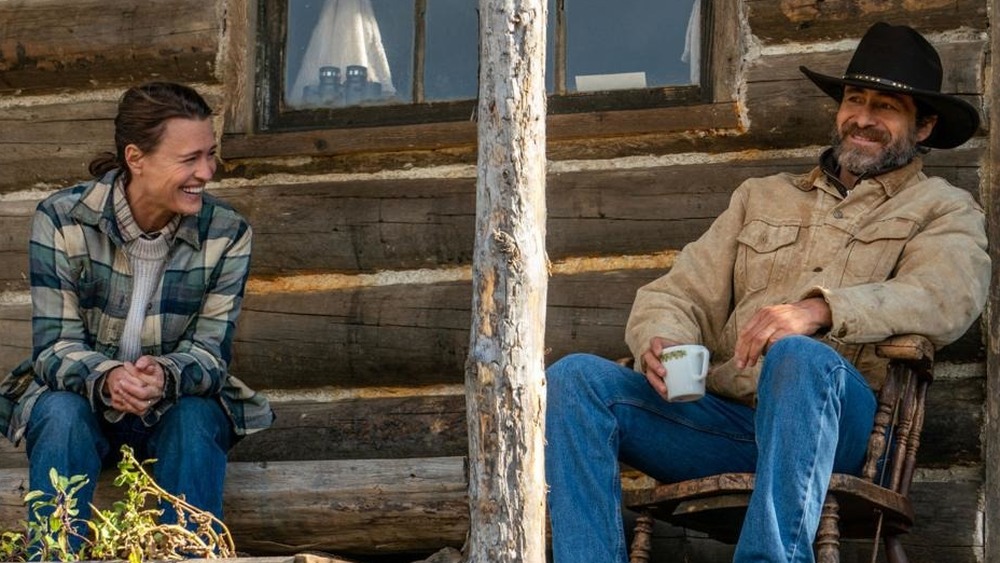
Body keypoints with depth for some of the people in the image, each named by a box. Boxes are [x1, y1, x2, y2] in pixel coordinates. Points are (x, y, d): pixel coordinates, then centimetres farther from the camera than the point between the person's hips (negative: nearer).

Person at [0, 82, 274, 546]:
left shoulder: (226, 234, -10)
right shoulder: (61, 220, -15)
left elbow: (210, 353, -13)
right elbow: (54, 346, -17)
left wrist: (164, 378, -38)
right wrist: (107, 379, -41)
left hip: (177, 406, 1)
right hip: (80, 395, -1)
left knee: (197, 419, -31)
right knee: (62, 414, -33)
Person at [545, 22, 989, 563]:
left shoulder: (943, 210, 16)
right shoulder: (761, 198, 30)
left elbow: (947, 299, -6)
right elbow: (679, 293, 21)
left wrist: (820, 310, -23)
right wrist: (662, 341, -6)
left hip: (842, 422, -4)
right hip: (724, 413, 4)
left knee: (798, 357, -38)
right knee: (576, 377, -19)